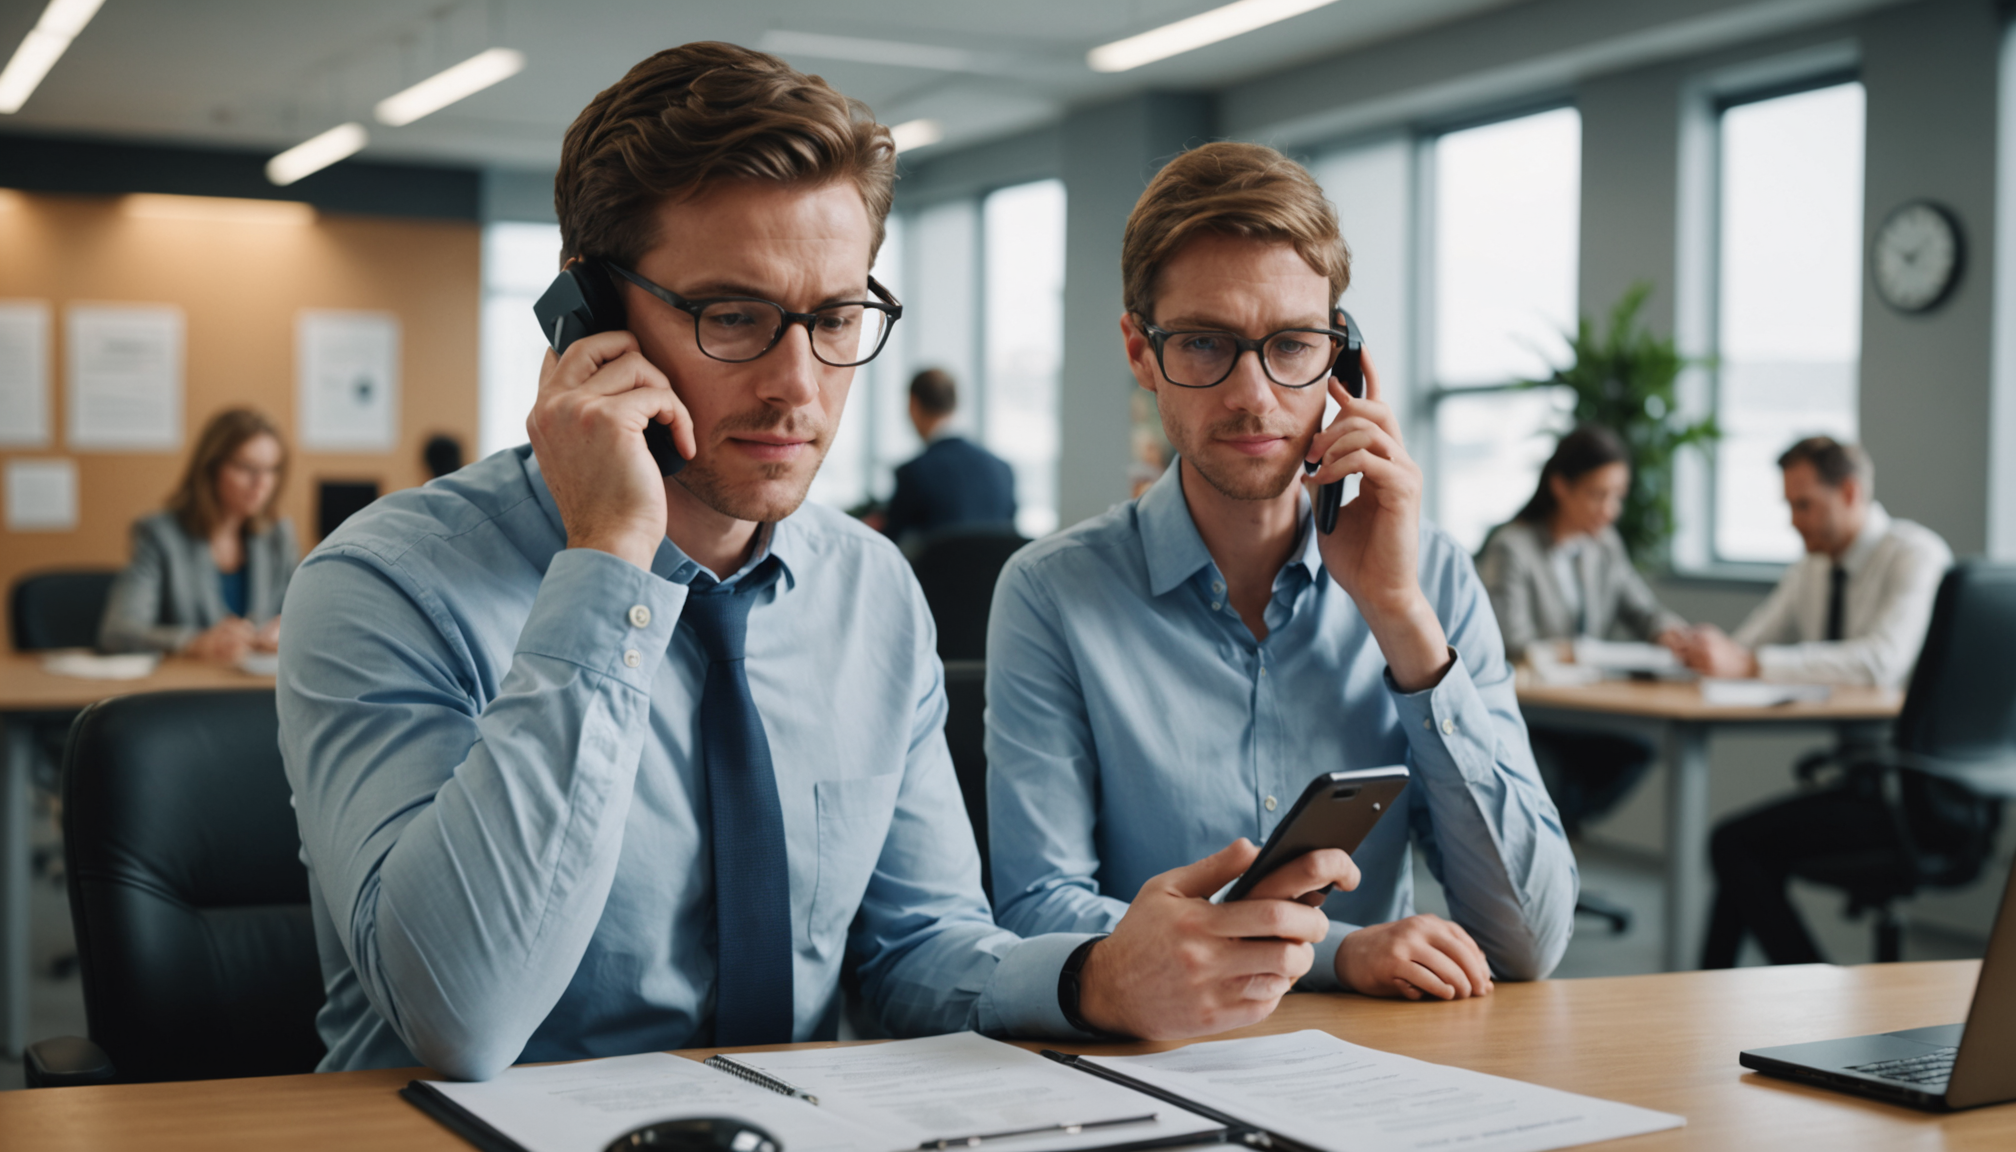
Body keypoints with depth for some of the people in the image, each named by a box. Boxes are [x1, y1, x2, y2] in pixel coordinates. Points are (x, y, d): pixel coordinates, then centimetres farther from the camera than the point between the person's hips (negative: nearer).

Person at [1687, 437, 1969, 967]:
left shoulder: (1915, 555, -14)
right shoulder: (1814, 567, 12)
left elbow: (1881, 662, -30)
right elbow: (1747, 647, 11)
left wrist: (1748, 663, -34)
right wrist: (1708, 651, -15)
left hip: (1928, 789, -9)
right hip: (1868, 772, 9)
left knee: (1737, 843, -17)